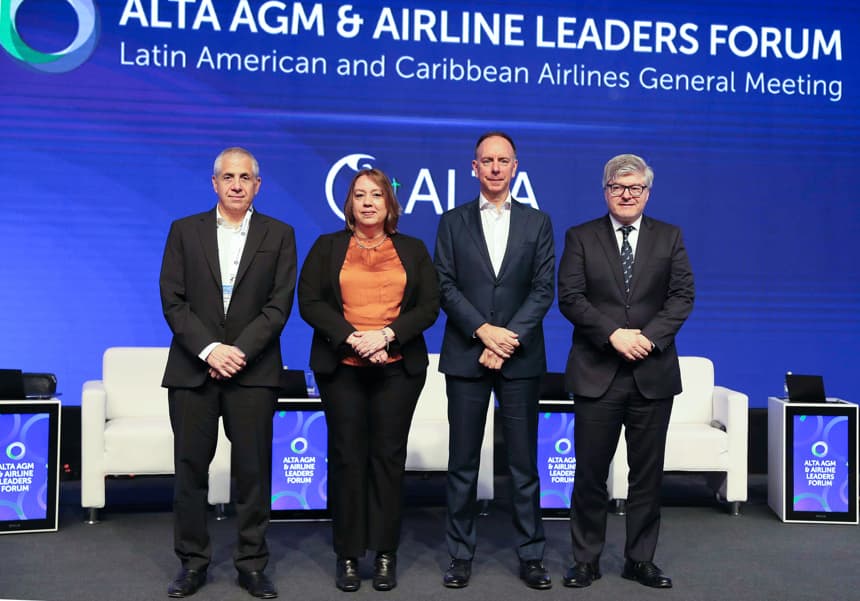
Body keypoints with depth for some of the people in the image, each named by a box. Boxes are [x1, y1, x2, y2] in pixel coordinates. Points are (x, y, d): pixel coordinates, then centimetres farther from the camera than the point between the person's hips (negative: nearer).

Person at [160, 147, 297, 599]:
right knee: (190, 468, 6)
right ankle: (192, 562, 19)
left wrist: (240, 351, -13)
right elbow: (172, 300, 0)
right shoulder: (184, 231, 8)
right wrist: (209, 350, -12)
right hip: (192, 369, 1)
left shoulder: (279, 235, 6)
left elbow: (280, 303, -2)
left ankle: (252, 565, 14)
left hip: (253, 370, -1)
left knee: (253, 471, 3)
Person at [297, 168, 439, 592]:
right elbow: (310, 302, -1)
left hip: (398, 368, 1)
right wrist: (352, 339, -14)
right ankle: (348, 554, 10)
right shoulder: (327, 247, 9)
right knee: (346, 457, 1)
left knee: (388, 456, 2)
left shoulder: (413, 250, 11)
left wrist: (386, 334, -13)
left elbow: (429, 306, 3)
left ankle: (385, 554, 10)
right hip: (341, 367, 0)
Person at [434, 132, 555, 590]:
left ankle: (531, 555, 16)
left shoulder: (537, 222, 7)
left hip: (520, 358, 0)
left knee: (524, 462, 5)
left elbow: (543, 290, 0)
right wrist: (483, 330, -13)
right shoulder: (453, 222, 7)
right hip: (466, 355, 0)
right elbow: (445, 286, 0)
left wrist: (508, 339, -11)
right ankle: (461, 554, 16)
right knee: (462, 462, 6)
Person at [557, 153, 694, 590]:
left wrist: (649, 336, -14)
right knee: (590, 472, 4)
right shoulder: (580, 238, 4)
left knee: (647, 473, 8)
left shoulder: (669, 237, 9)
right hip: (597, 373, -1)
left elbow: (682, 295, 1)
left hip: (653, 374, 2)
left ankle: (640, 559, 22)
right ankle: (587, 559, 17)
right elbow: (569, 297, -5)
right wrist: (613, 334, -16)